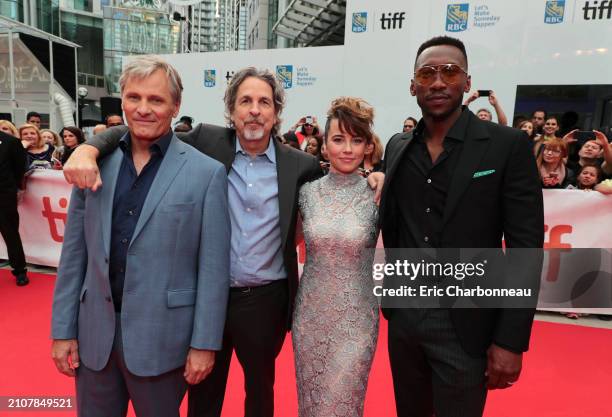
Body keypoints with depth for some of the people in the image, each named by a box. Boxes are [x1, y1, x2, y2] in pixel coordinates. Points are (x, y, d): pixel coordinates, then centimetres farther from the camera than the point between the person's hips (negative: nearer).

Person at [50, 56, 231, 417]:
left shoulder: (207, 173, -10)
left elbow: (213, 267, -9)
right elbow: (75, 252, 5)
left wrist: (204, 343, -9)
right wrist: (63, 329, 5)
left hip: (162, 337, -3)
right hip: (94, 333, 4)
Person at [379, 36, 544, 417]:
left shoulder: (508, 145, -9)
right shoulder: (397, 147, 4)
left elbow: (525, 250, -11)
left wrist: (511, 340, -13)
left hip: (465, 325, -4)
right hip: (403, 315, 4)